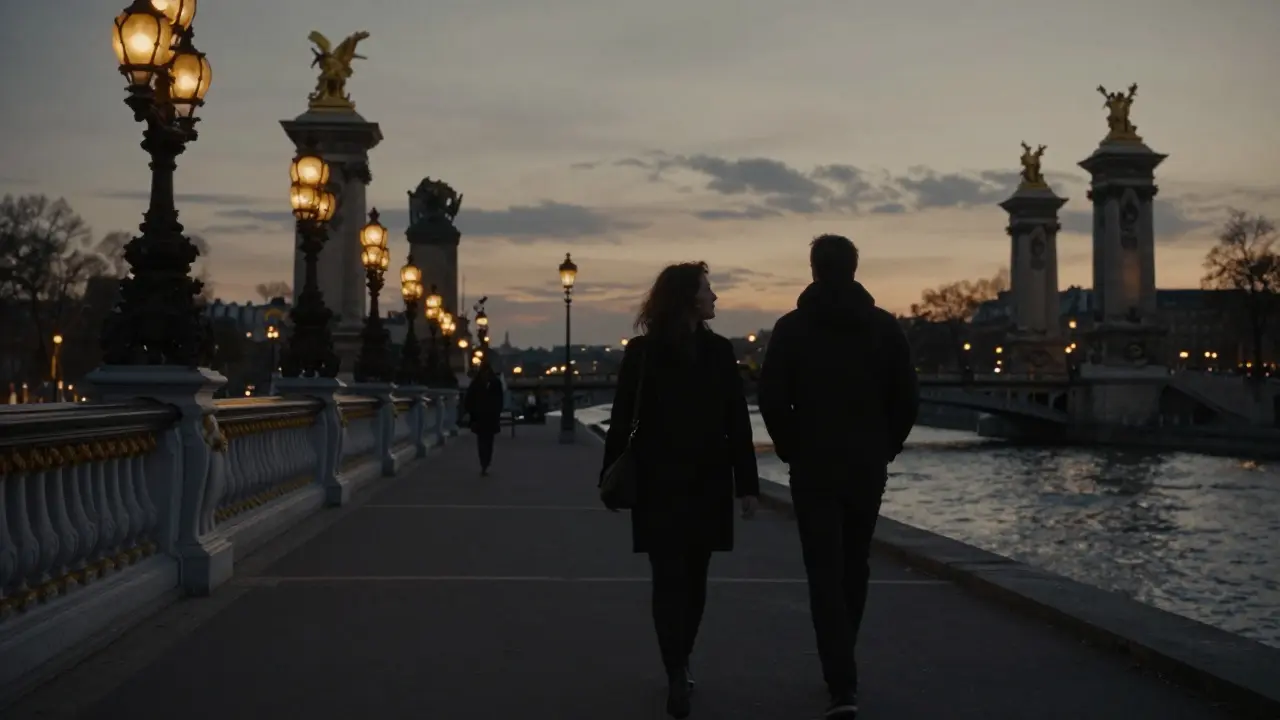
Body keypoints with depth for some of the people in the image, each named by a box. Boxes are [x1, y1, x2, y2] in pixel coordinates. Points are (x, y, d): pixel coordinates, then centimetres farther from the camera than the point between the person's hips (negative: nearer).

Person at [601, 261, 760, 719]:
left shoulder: (719, 351, 3)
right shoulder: (642, 351, -4)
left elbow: (738, 422, 2)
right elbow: (622, 419, -3)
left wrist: (747, 483, -1)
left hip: (708, 483, 3)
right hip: (659, 484, -3)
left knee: (693, 578, 11)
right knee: (670, 579, -4)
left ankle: (679, 666, 26)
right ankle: (677, 676, -4)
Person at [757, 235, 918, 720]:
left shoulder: (792, 327, -5)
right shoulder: (885, 326, 1)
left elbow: (772, 399, -10)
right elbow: (907, 398, -2)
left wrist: (791, 450, 4)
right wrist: (885, 449, 10)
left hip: (814, 467, -2)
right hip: (868, 467, 3)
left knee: (825, 575, -2)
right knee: (854, 569, 16)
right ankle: (842, 673, 27)